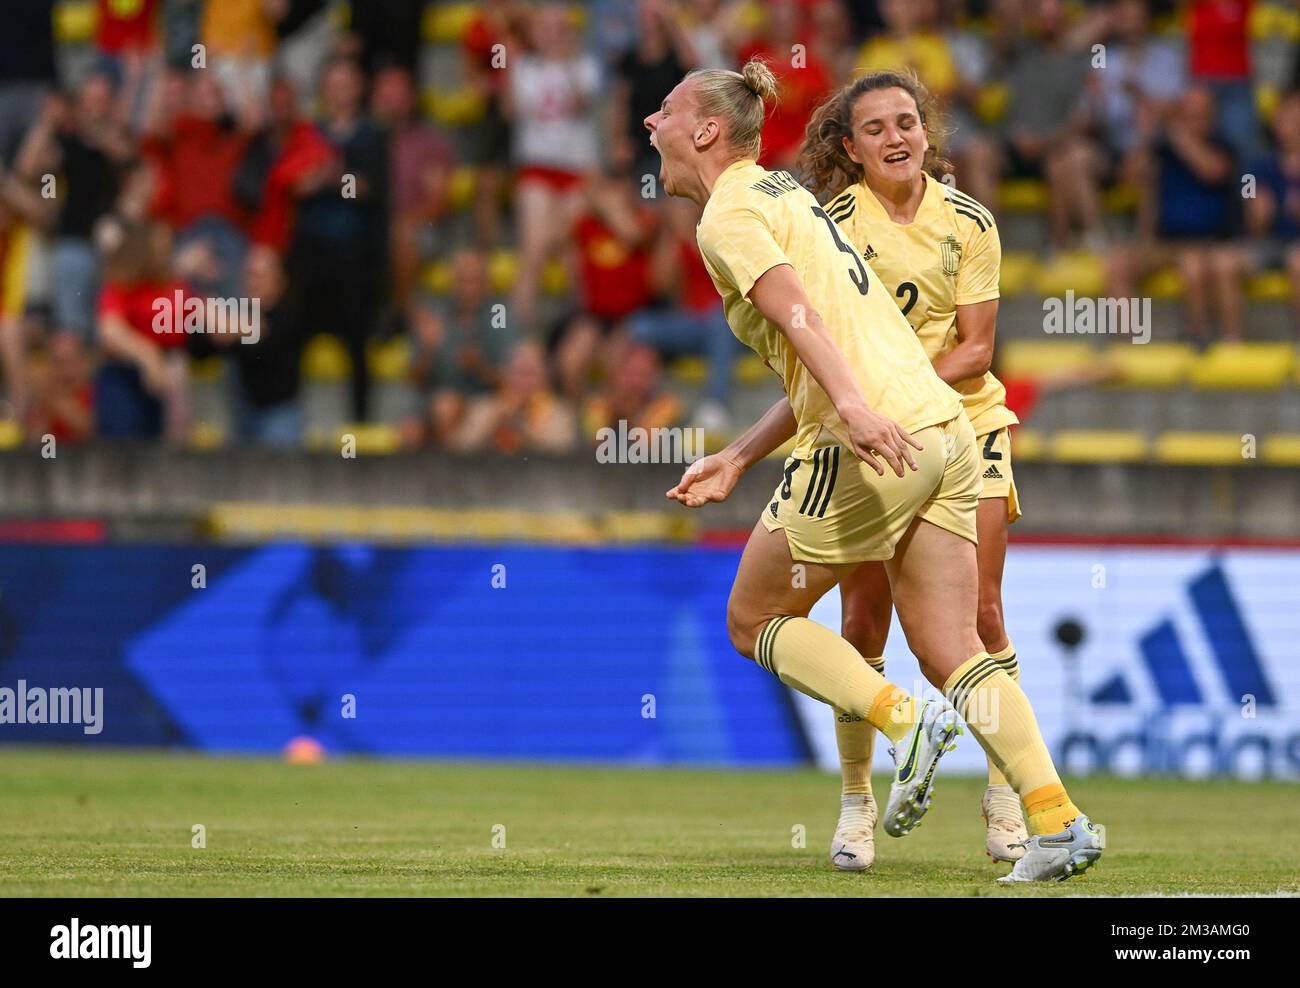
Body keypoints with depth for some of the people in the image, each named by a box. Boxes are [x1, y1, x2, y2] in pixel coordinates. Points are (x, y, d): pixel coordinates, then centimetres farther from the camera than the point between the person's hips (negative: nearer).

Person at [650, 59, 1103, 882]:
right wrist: (736, 462, 31)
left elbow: (796, 313, -20)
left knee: (754, 620, 8)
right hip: (944, 429, 8)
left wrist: (855, 406, -34)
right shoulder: (789, 198, 27)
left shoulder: (728, 217, -1)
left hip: (871, 446, -8)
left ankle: (906, 720, -10)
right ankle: (1059, 821, -10)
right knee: (953, 655, 4)